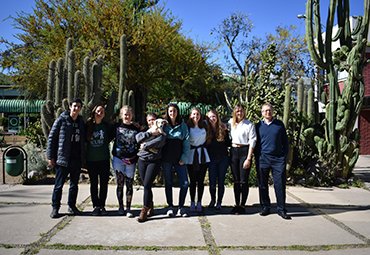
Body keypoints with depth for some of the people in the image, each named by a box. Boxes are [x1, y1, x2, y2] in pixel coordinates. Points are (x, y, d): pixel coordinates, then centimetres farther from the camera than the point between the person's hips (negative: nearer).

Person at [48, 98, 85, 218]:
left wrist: (83, 157, 12)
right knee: (59, 184, 2)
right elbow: (51, 138, -3)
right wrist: (50, 156, -8)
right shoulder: (61, 120, -3)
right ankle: (55, 208, 15)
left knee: (74, 184, 12)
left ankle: (72, 206, 25)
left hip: (77, 159, 4)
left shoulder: (81, 122, 11)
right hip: (63, 158, -4)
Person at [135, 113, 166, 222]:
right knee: (146, 185, 5)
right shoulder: (145, 130, 16)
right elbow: (138, 138, -4)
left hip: (154, 161, -4)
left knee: (147, 185, -10)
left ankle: (144, 210, -3)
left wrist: (145, 145, -10)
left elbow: (160, 141, -17)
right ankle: (150, 207, 20)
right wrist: (150, 133, -11)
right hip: (142, 160, 4)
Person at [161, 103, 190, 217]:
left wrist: (183, 158, -3)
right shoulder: (163, 125, 5)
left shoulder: (183, 126, 6)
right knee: (168, 182, 8)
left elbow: (187, 143, 4)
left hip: (179, 159, 1)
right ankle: (170, 207, 20)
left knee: (185, 183, -6)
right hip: (166, 159, 0)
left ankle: (180, 208, 7)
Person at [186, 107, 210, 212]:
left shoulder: (204, 125, 5)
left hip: (203, 156, 2)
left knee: (200, 181, 5)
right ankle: (192, 203, 15)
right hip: (191, 156, -2)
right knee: (193, 181, 3)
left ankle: (199, 203, 14)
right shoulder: (188, 127, -4)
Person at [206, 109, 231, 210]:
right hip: (212, 159, 0)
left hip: (223, 158, 0)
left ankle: (219, 202, 19)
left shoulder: (223, 129, 5)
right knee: (212, 183, -2)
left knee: (221, 182, 4)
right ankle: (213, 200, 25)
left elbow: (227, 143, 9)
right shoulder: (206, 130, 4)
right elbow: (205, 145, 4)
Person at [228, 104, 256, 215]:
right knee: (236, 180, 8)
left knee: (244, 181, -2)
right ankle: (237, 204, 16)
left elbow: (252, 142, -8)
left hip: (244, 151, -4)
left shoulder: (249, 124, -5)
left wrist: (249, 158, -13)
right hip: (233, 152, 5)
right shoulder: (231, 123, 9)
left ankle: (242, 206, 7)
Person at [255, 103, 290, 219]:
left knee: (280, 184, 0)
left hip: (278, 158, 0)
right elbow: (256, 143, 12)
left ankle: (281, 209, 10)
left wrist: (285, 155, 2)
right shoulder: (259, 126, 9)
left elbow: (285, 141, 11)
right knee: (263, 184, 5)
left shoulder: (279, 124, 9)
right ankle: (265, 207, 17)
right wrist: (257, 158, 4)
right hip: (263, 158, 1)